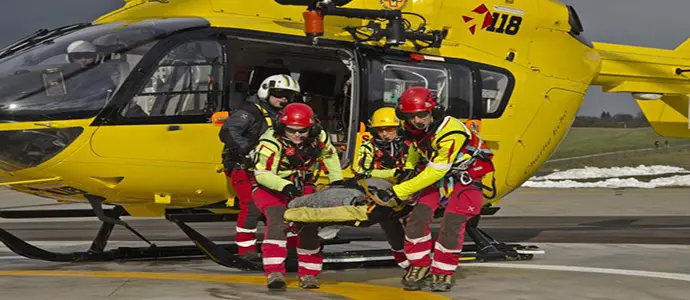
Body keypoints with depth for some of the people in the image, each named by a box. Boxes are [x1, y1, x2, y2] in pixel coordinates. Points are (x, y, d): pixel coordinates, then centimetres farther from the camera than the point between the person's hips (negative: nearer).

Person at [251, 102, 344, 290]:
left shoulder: (318, 137, -10)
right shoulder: (270, 142, -26)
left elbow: (330, 155, 11)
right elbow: (261, 174, -27)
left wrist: (336, 180, 4)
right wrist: (285, 186, -41)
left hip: (302, 186, 5)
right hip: (269, 188, -5)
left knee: (309, 225, -3)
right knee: (277, 220, -28)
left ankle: (308, 274, 13)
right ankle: (274, 273, -31)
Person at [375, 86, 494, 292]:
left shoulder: (451, 133, -33)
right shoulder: (417, 129, -9)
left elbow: (434, 173, -32)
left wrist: (397, 192, -32)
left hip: (466, 179, -6)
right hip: (439, 179, 7)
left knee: (451, 225, -20)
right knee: (418, 217, -10)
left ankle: (442, 273, -4)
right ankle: (419, 267, 4)